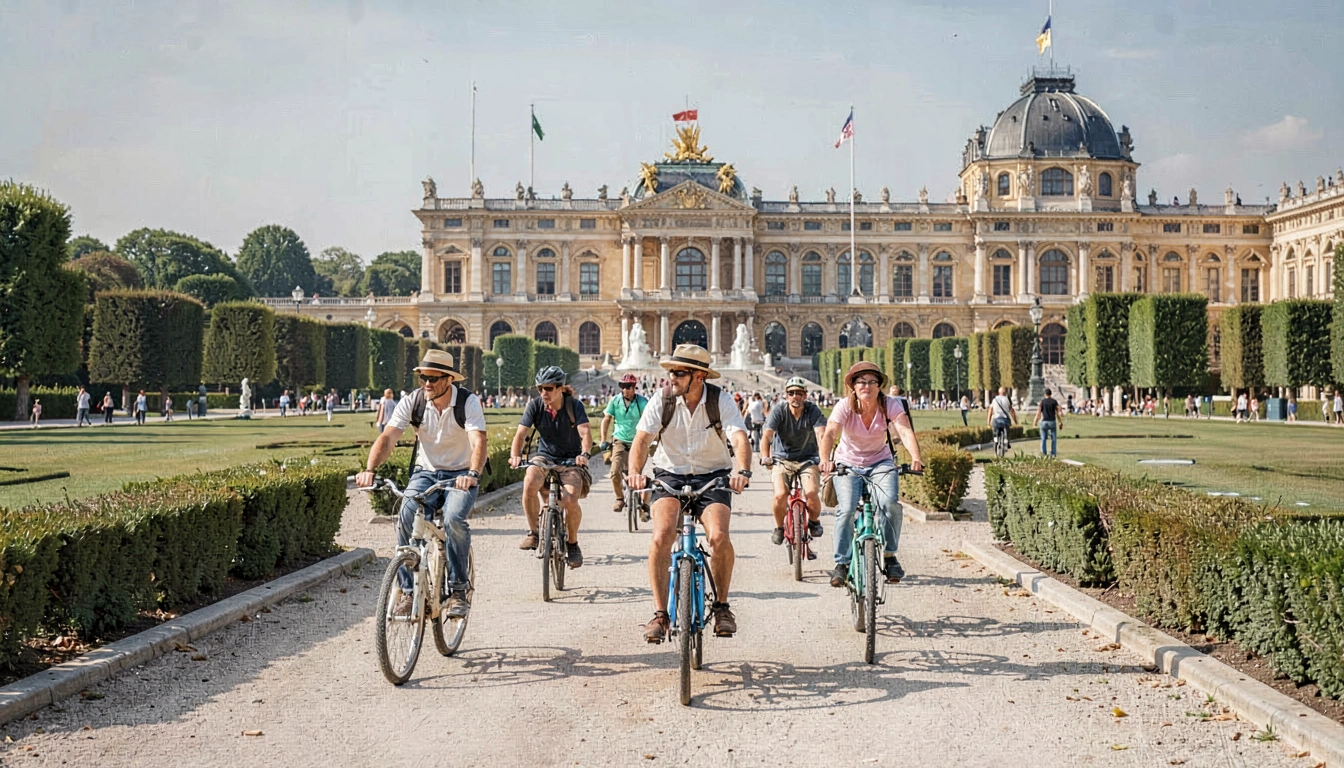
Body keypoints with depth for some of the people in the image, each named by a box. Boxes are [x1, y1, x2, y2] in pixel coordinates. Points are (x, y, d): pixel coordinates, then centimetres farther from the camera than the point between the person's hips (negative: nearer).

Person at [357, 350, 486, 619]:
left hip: (460, 475, -2)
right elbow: (387, 437, -18)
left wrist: (472, 474, -49)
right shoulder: (412, 402, -8)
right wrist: (369, 469, -36)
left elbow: (479, 441, -29)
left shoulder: (468, 402, -15)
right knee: (406, 516, -26)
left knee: (454, 519, -31)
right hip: (425, 473, 3)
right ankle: (408, 591, -14)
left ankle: (458, 590, -13)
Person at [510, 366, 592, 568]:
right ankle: (533, 532, -13)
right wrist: (515, 455, -35)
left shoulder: (574, 405, -13)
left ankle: (572, 543, 2)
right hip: (544, 457, 2)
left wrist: (584, 454, -45)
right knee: (529, 483, -32)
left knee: (570, 500, -26)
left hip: (570, 460, -2)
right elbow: (521, 433, -16)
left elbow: (585, 432, -25)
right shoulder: (535, 406, -8)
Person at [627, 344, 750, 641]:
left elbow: (740, 439, -25)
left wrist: (742, 472, -46)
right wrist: (635, 472, -39)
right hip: (670, 475, 1)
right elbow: (642, 438, -19)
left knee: (719, 537, -24)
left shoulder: (721, 400, -12)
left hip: (713, 477, -1)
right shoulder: (662, 399, -9)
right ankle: (660, 614, -13)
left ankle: (721, 606, 1)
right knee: (661, 536, -24)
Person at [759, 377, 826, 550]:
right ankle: (779, 527, 6)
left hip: (808, 459, 0)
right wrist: (765, 457, -40)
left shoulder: (813, 411, -10)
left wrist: (824, 458, -41)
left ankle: (814, 521, 9)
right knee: (780, 495, -23)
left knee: (811, 492, -24)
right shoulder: (779, 412, -10)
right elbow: (766, 435, -22)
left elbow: (821, 435, -24)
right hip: (782, 459, 0)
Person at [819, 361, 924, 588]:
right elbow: (830, 434, -33)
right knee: (846, 508, -23)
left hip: (881, 462, 1)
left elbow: (905, 431, -31)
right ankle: (842, 563, -7)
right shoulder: (845, 406, -19)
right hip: (848, 464, -1)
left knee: (890, 502, -25)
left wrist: (915, 457, -50)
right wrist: (825, 459, -53)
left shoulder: (890, 405, -17)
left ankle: (889, 555, -5)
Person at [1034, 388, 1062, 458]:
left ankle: (1043, 453, 0)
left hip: (1044, 422, 0)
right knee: (1053, 439, 6)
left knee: (1043, 438, 6)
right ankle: (1052, 454, 1)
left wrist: (1035, 422, 2)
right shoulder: (1054, 401, 1)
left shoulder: (1042, 402, -2)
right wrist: (1060, 422, 5)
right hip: (1052, 421, 0)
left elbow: (1038, 413, -5)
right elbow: (1058, 413, 0)